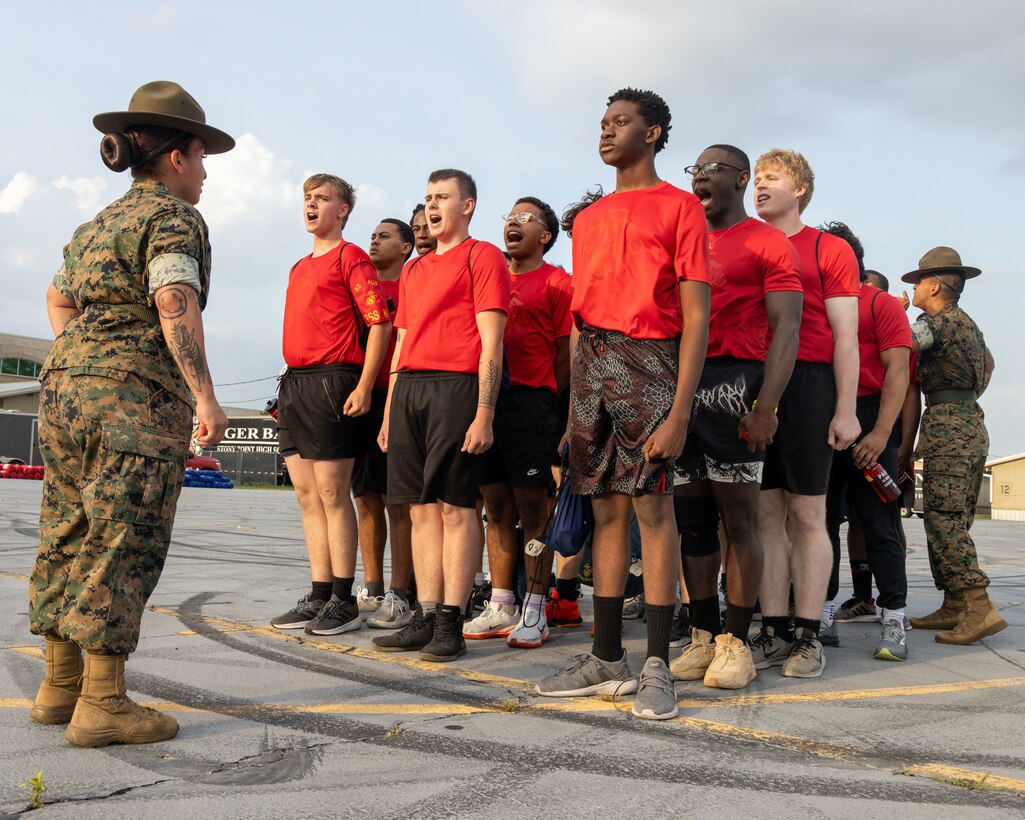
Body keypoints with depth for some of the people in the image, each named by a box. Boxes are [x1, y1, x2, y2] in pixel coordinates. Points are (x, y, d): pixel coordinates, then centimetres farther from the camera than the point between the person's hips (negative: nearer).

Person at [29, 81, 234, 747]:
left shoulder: (98, 224, 22)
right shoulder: (173, 218, -5)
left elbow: (59, 299, 31)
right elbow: (175, 305, -19)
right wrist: (205, 394, -22)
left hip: (66, 386, 9)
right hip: (137, 397, -9)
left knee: (71, 538, 12)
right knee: (122, 544, -6)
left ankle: (60, 686, 20)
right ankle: (102, 701, -4)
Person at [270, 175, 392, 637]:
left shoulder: (351, 258, -2)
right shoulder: (299, 268, 23)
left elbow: (380, 323, -10)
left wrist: (364, 387, -18)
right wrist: (291, 386, 18)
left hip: (332, 380, -8)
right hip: (294, 382, 8)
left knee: (332, 494, -6)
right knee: (308, 495, 8)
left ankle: (344, 602, 1)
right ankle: (319, 596, 15)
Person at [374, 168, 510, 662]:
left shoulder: (482, 256, 2)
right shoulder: (413, 270, 24)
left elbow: (491, 342, -7)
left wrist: (484, 413, -15)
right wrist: (388, 414, 18)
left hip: (455, 388, -7)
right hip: (408, 390, 7)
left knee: (456, 505, -6)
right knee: (422, 507, 6)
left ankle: (450, 623, -2)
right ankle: (425, 618, 11)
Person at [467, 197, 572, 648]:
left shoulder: (556, 283, 1)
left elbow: (567, 356, -2)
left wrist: (544, 400, -4)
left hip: (531, 402, -6)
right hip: (487, 397, 6)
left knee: (533, 509, -4)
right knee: (496, 508, 9)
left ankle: (534, 613, 2)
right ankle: (500, 608, 16)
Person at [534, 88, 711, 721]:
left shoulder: (680, 207, 2)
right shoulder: (589, 218, 21)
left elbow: (696, 317, -6)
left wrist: (680, 411, -16)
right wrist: (572, 403, 12)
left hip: (648, 359, -6)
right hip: (592, 360, 6)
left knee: (653, 506, -7)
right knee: (608, 508, 6)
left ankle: (658, 667, -1)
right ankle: (608, 659, 12)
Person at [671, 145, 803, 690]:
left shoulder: (769, 244, 2)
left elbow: (786, 329, -6)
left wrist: (766, 406, -17)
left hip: (733, 383, -6)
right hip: (680, 386, 6)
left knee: (738, 517, -4)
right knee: (691, 518, 6)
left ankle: (736, 642, 3)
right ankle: (703, 637, 14)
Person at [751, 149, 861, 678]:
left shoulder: (829, 250, 6)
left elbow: (845, 335, 0)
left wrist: (846, 410, -8)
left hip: (807, 383, -4)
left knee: (807, 514, -1)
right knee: (765, 513, 4)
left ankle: (808, 636, 5)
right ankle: (773, 632, 11)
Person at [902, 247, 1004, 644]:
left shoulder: (938, 321, -9)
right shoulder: (969, 324, 21)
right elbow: (988, 363, 37)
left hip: (947, 429, -10)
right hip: (973, 425, 10)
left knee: (943, 521, -12)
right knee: (954, 522, 10)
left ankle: (980, 609, -18)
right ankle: (954, 607, 12)